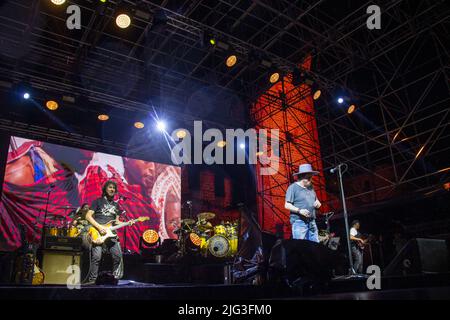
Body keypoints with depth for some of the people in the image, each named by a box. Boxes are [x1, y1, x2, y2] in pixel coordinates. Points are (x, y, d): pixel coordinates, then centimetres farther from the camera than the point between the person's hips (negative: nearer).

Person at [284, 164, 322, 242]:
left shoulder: (310, 187, 17)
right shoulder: (293, 187, -5)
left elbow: (316, 200, 27)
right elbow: (287, 205, -9)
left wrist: (318, 203, 4)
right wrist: (299, 210, -22)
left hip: (312, 222, 7)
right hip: (299, 221, -7)